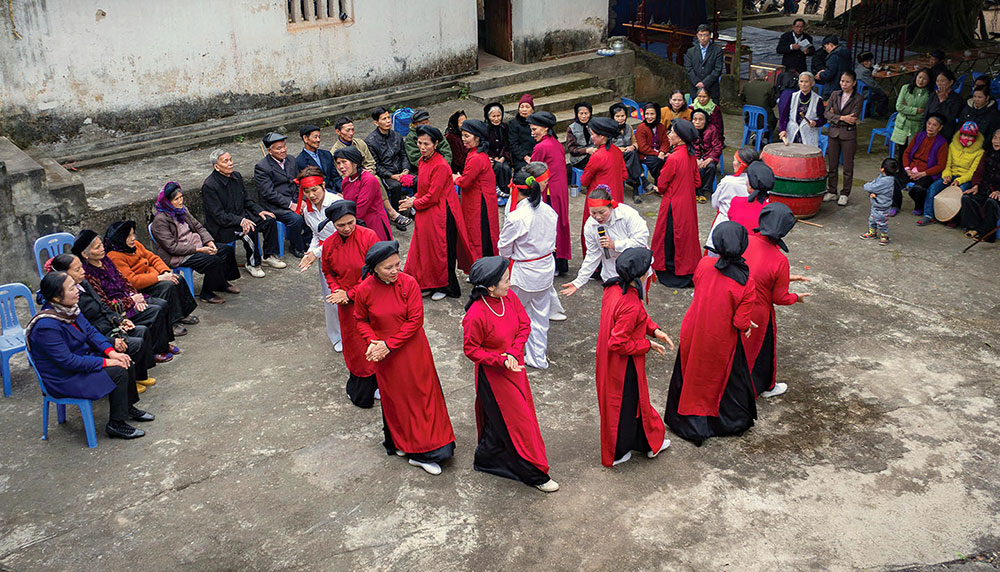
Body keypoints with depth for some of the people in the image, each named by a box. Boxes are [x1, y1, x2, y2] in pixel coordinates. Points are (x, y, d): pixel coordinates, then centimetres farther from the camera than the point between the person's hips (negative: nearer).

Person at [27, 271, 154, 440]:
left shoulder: (69, 308, -3)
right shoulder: (46, 326, -31)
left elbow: (90, 331, 6)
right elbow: (68, 361, -29)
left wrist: (111, 351, -10)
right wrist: (105, 362, -24)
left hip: (81, 358, 9)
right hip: (64, 379, -9)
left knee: (126, 362, 1)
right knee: (118, 372, -19)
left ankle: (128, 407, 20)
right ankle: (116, 424, -6)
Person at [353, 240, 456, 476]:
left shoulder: (409, 284, -17)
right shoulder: (364, 291, -14)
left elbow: (415, 320, -15)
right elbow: (361, 320, 3)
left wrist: (389, 344, -18)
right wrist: (373, 341, -14)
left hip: (412, 348, 0)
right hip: (385, 355, 0)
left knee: (421, 393, 5)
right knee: (394, 397, 15)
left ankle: (424, 451, 18)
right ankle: (401, 442, 35)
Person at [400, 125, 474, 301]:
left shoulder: (441, 166, -21)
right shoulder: (423, 160, 6)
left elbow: (432, 197, -20)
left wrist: (414, 204, -6)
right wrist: (416, 198, 2)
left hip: (440, 215, -8)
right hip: (426, 214, 8)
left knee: (441, 251, 4)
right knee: (425, 248, 13)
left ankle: (446, 287, 20)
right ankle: (429, 284, 26)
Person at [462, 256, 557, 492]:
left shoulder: (509, 297, -10)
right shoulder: (476, 315, -29)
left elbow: (524, 326, 0)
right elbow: (471, 349, -18)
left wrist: (513, 353, -15)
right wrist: (501, 361, -26)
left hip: (515, 366, 7)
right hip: (494, 375, -7)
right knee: (515, 421, 6)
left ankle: (486, 458, 46)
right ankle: (534, 474, 21)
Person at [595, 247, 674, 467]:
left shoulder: (613, 286, -7)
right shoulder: (631, 305, -35)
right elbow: (619, 343, -30)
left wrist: (654, 329, -1)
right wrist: (648, 346, -17)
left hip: (608, 358, 9)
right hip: (623, 365, -9)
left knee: (635, 399, 26)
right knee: (623, 405, 14)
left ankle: (650, 442, 48)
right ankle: (617, 453, 35)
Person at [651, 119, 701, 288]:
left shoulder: (673, 158, -25)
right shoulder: (691, 155, 1)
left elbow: (661, 185, -15)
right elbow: (697, 181, 10)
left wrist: (661, 190, 7)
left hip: (673, 205, -8)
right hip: (688, 202, 8)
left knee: (669, 237, 5)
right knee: (687, 234, 18)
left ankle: (670, 272, 15)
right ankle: (689, 271, 28)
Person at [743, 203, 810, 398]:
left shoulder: (744, 241, -16)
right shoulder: (780, 260, -26)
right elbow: (780, 298, -14)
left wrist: (786, 278, 11)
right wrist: (797, 297, 8)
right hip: (757, 312, -4)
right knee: (762, 348, 22)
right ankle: (766, 387, 46)